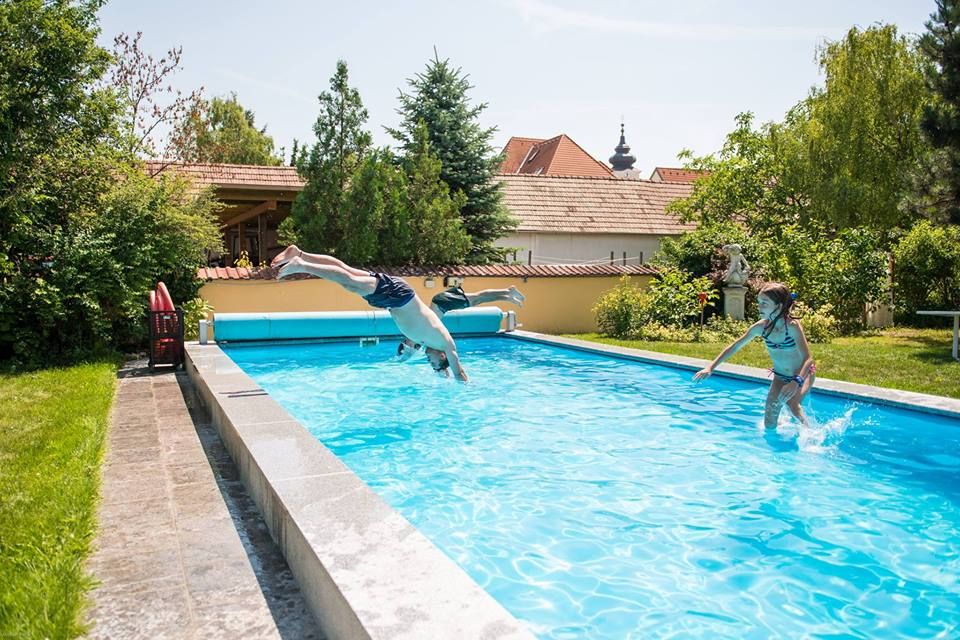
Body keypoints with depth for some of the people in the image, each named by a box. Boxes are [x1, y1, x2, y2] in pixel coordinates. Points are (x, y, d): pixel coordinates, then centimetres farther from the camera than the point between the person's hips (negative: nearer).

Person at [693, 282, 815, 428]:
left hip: (803, 373, -4)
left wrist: (796, 382, -51)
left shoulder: (792, 326, -29)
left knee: (792, 403, -32)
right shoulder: (760, 327, -16)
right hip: (780, 376, 4)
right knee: (769, 424, 0)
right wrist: (710, 367, -12)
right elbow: (735, 347, -6)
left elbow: (808, 359, -34)